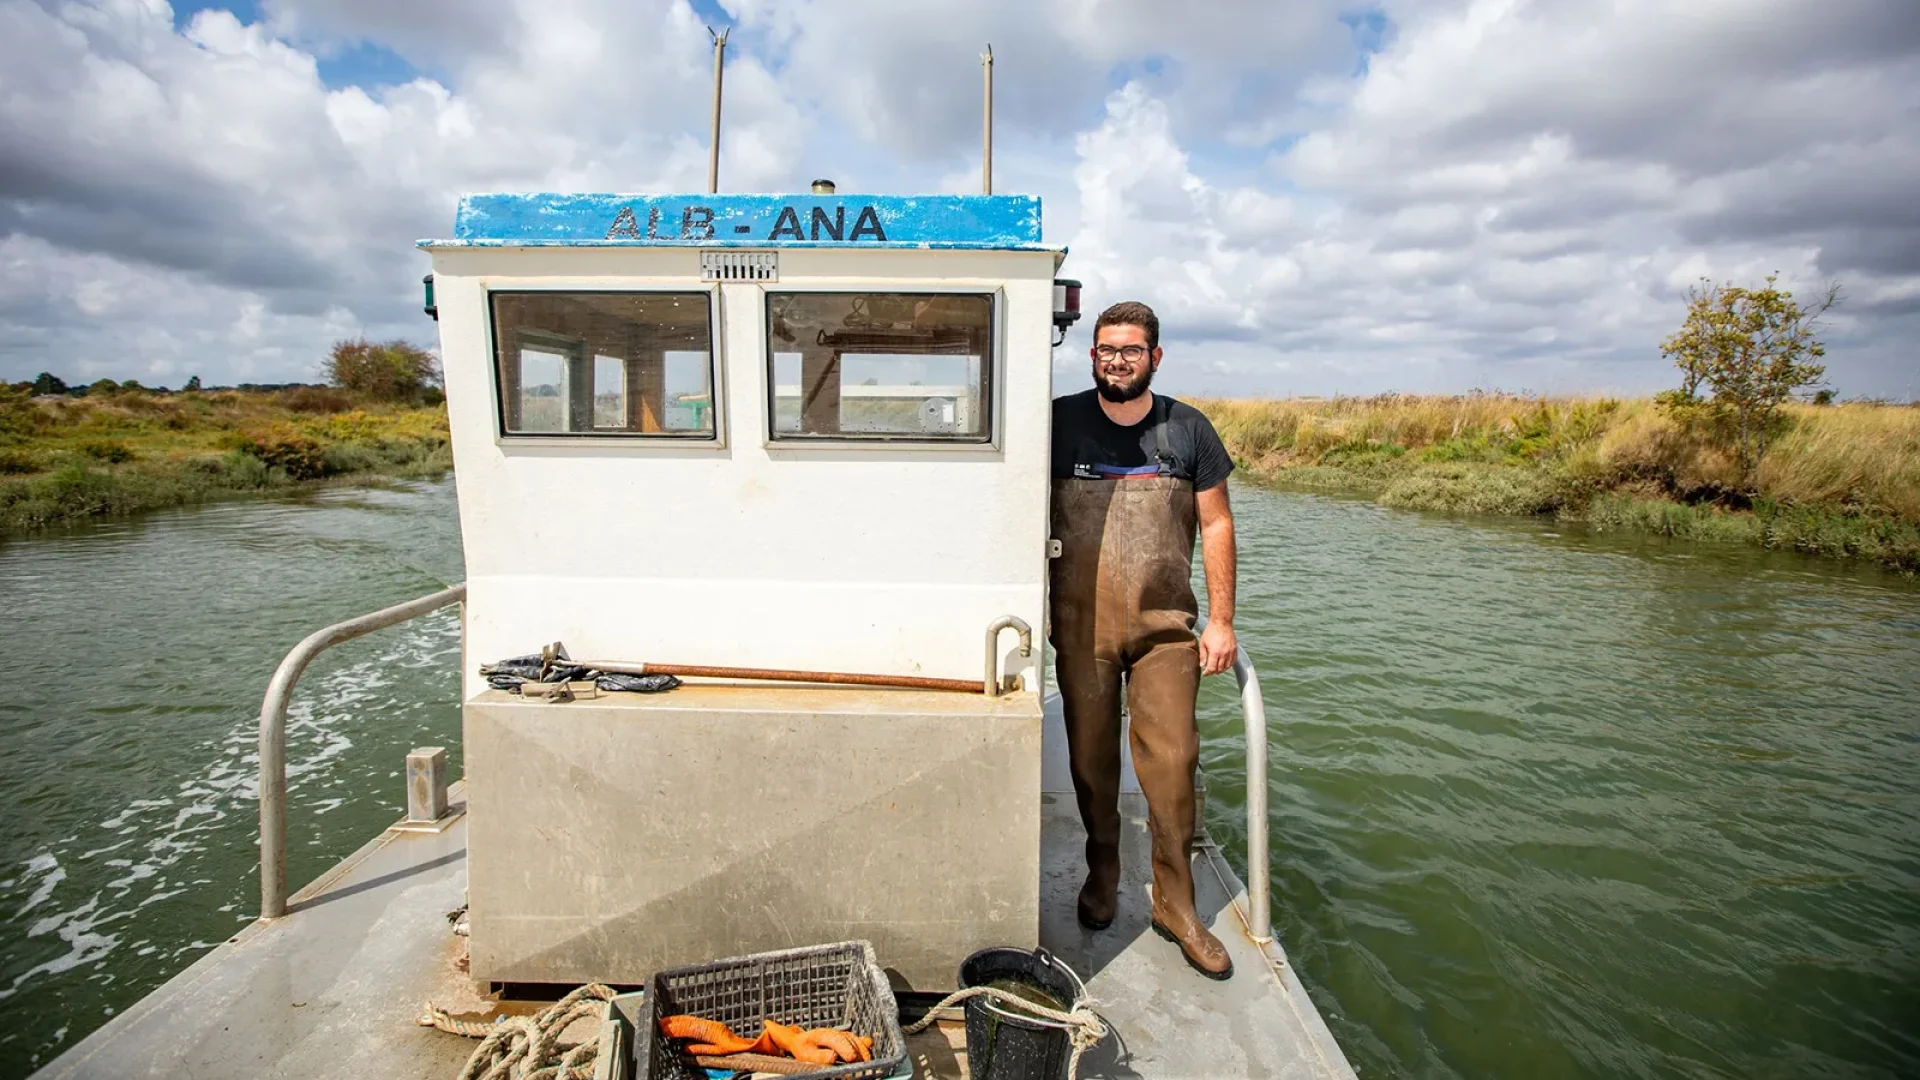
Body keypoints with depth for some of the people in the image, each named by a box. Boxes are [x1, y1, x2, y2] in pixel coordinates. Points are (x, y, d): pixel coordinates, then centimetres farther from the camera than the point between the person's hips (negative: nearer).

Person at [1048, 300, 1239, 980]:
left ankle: (1175, 903, 16)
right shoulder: (1061, 421, 2)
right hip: (1082, 623, 0)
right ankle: (1102, 872, 32)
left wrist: (1221, 619, 2)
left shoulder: (1187, 430, 4)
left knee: (1171, 759, -1)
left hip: (1165, 624, 0)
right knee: (1091, 757, 10)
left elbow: (1216, 525, 7)